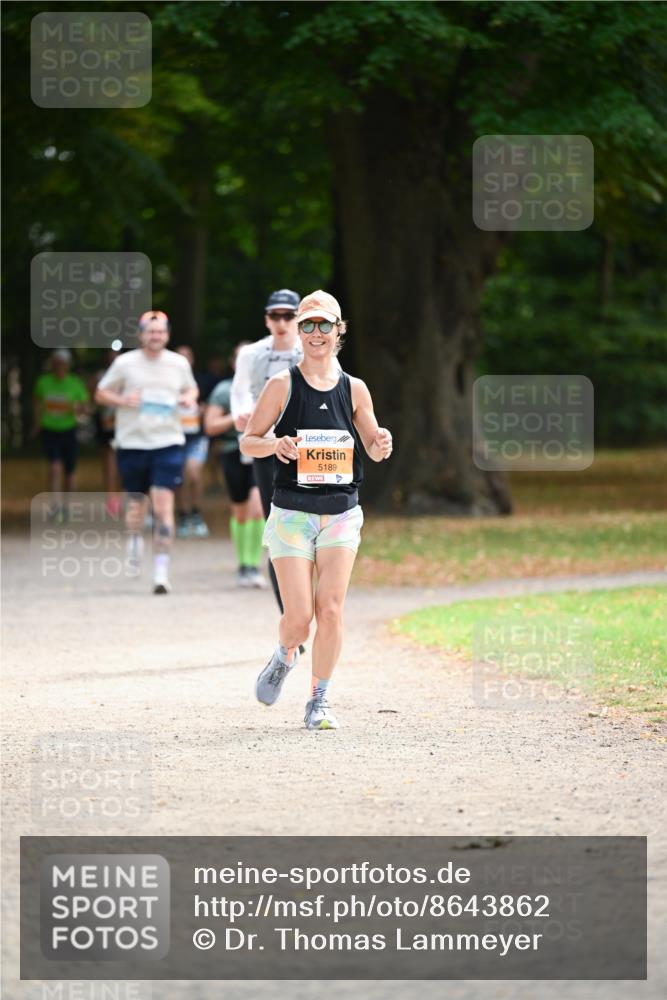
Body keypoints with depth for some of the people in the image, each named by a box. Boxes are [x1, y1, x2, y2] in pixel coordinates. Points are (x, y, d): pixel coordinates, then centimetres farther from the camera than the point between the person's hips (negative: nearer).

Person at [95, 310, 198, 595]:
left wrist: (190, 397, 0)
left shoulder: (179, 363, 6)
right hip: (132, 442, 0)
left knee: (163, 505, -12)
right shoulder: (125, 363, 1)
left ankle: (161, 571, -11)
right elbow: (100, 394, 8)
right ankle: (134, 541, 45)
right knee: (136, 504, 9)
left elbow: (191, 388, 24)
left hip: (168, 442, 0)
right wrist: (122, 400, -12)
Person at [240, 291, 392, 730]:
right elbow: (248, 441, 2)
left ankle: (319, 701, 6)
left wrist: (382, 445, -10)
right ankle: (285, 657, 28)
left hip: (342, 513, 2)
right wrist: (274, 444, -19)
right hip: (292, 512, -2)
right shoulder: (282, 385, 0)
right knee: (299, 617, -7)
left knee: (331, 609, -8)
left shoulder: (354, 389, 6)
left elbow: (373, 449, 14)